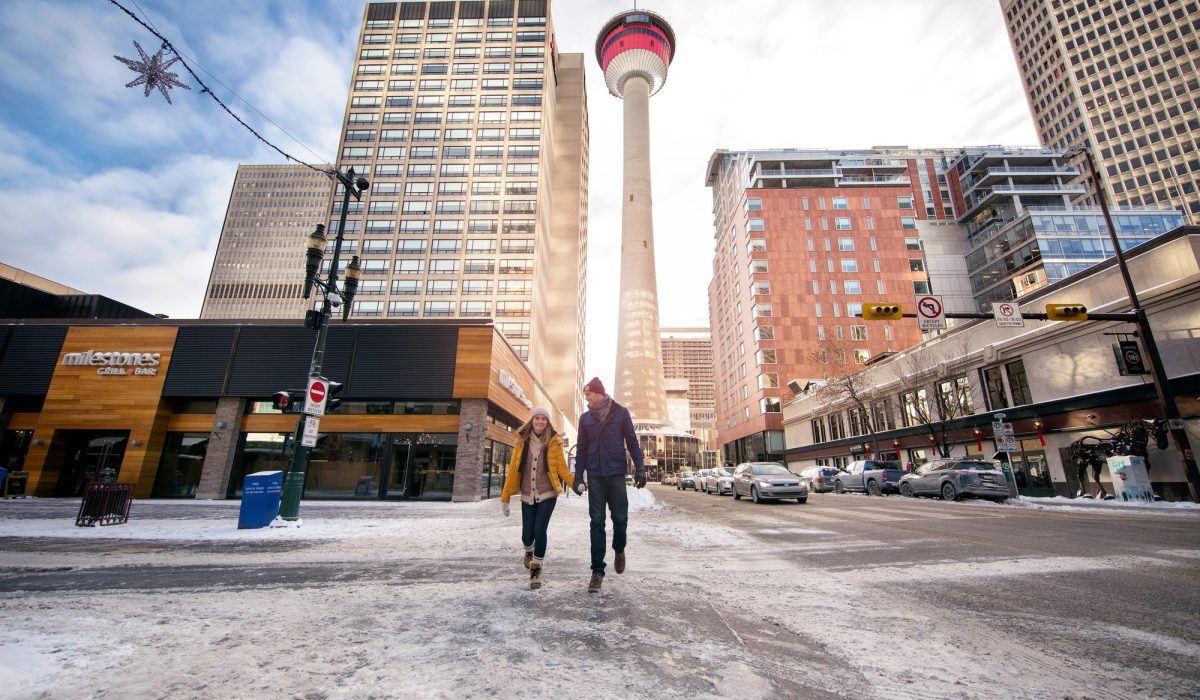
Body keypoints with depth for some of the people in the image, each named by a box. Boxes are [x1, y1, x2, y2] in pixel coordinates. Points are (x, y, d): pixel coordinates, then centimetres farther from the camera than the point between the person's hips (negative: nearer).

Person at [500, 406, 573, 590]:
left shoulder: (554, 442, -4)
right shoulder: (522, 441, 0)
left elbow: (562, 468, -6)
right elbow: (513, 469, 1)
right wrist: (505, 498, 1)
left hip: (547, 494, -2)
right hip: (527, 496, 2)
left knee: (539, 530, -12)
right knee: (527, 534, 3)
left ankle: (536, 570, 11)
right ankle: (529, 551, 41)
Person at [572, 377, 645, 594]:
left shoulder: (620, 413, 1)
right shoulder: (585, 418, 8)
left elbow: (632, 441, 2)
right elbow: (581, 449, 10)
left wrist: (640, 467, -6)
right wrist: (578, 476, 5)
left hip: (616, 474, -2)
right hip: (595, 476, 2)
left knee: (620, 518, 3)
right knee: (597, 522, 2)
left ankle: (619, 550, 33)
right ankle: (597, 571, 8)